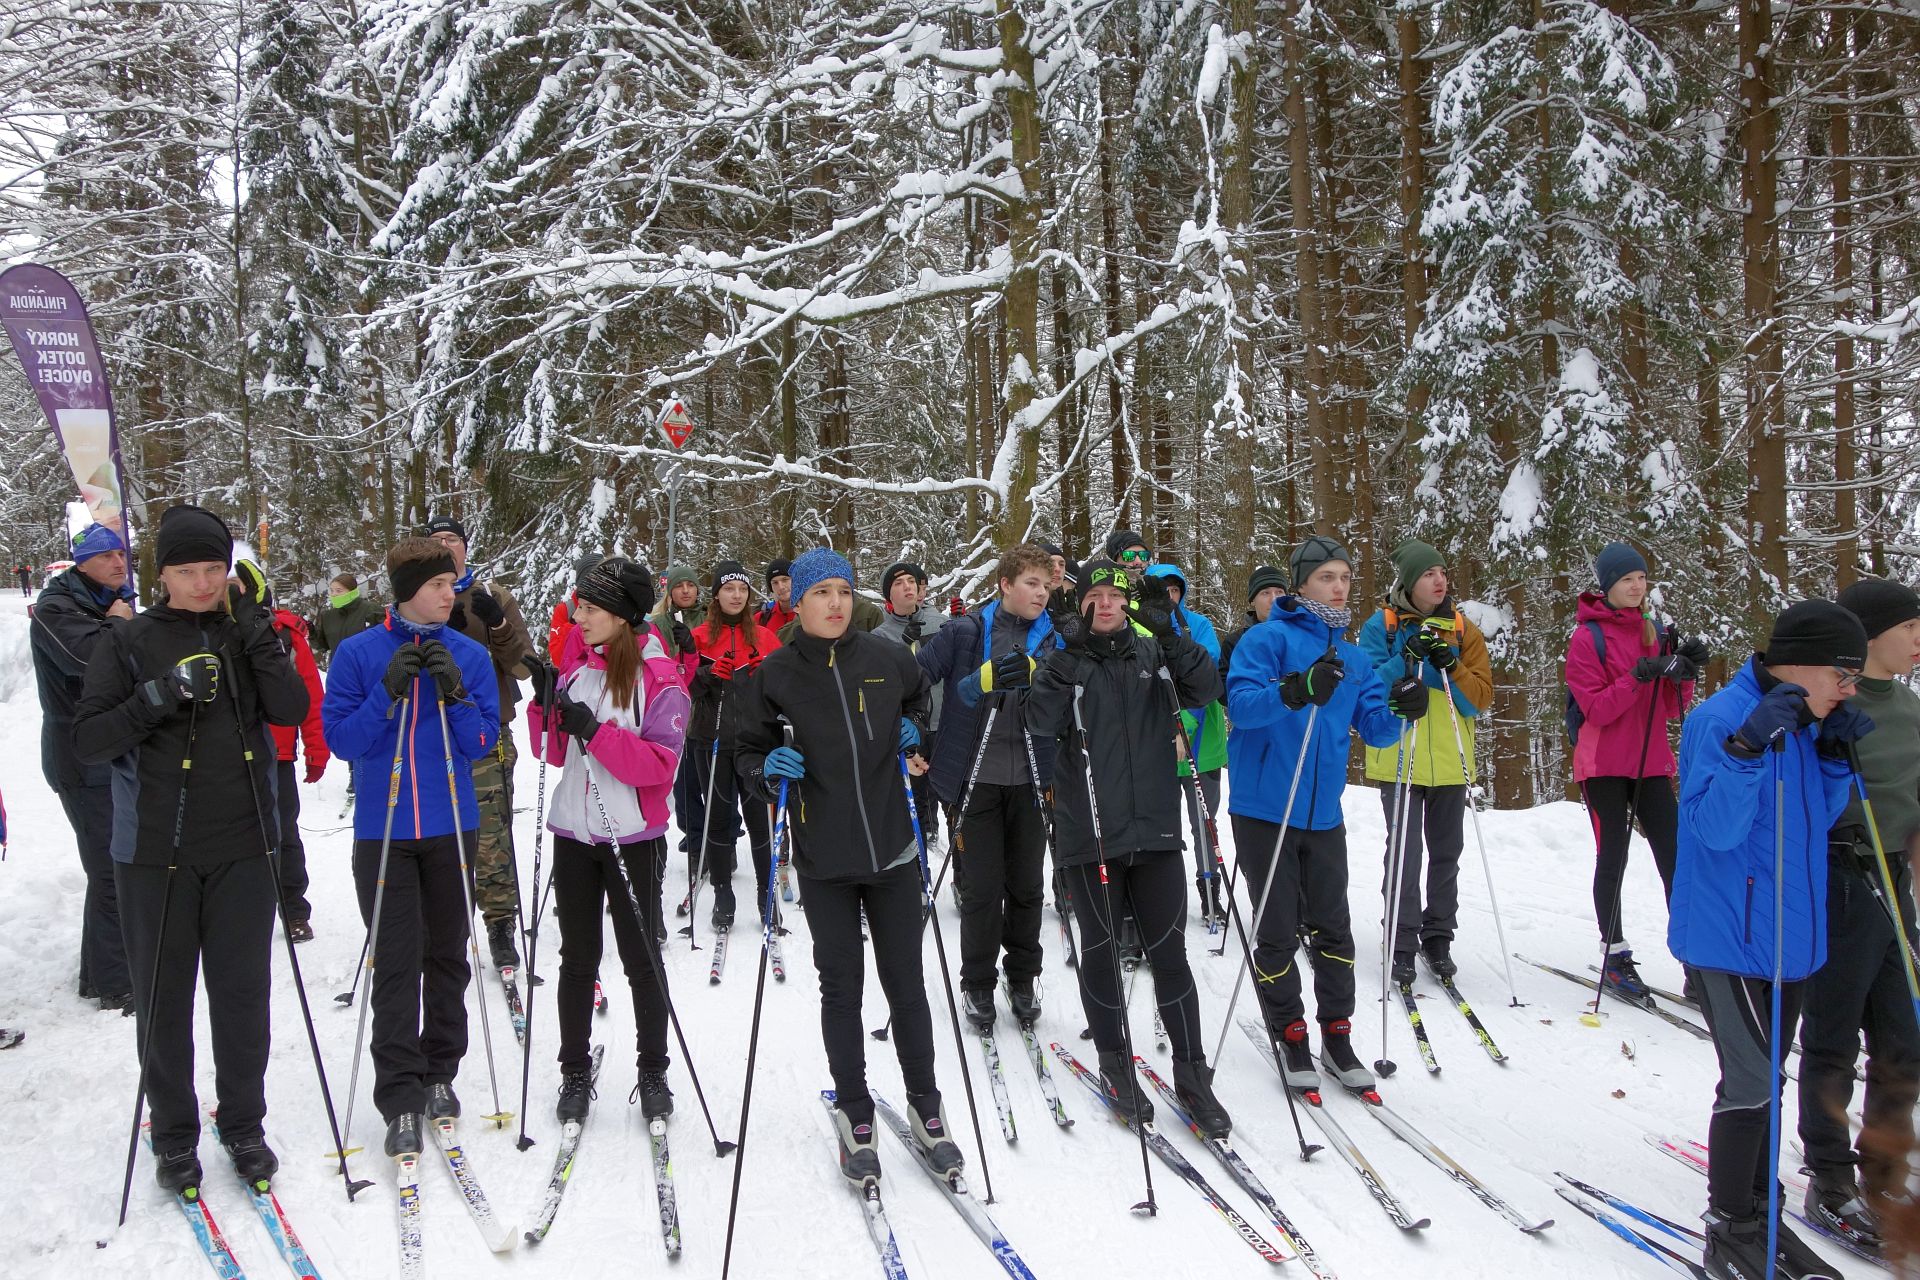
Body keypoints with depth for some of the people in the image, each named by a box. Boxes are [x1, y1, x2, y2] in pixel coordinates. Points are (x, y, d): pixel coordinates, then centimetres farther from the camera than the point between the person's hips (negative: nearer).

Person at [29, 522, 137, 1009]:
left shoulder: (114, 606, 16)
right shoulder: (56, 608, -10)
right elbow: (91, 657, -30)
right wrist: (116, 623, -12)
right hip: (85, 763, -9)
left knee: (115, 867, 16)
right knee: (111, 871, -8)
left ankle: (100, 973, 28)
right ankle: (113, 984, 1)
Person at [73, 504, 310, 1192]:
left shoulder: (247, 633, 6)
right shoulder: (129, 641, 0)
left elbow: (292, 711, -6)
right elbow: (88, 740, -6)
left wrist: (258, 640, -16)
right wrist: (160, 697, -20)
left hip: (242, 848, 2)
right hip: (155, 851, -1)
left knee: (243, 992, 9)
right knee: (163, 999, 9)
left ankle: (244, 1123, 25)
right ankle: (174, 1135, 25)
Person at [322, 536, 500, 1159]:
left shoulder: (469, 655, 1)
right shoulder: (358, 653, -3)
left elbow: (484, 744, 0)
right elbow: (339, 739, -6)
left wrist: (455, 694, -16)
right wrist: (388, 693, -18)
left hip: (453, 828, 2)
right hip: (383, 832, -2)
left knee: (448, 955, 11)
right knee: (396, 963, -4)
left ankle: (440, 1074, 26)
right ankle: (401, 1099, 3)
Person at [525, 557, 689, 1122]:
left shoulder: (658, 678, -11)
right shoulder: (573, 666, 5)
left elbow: (660, 763, -19)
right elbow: (555, 753, 8)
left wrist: (594, 731, -27)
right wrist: (546, 705, -9)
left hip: (633, 836, -4)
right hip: (574, 831, 5)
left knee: (642, 959, 7)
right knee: (578, 958, 13)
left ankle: (653, 1072, 21)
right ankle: (575, 1071, 25)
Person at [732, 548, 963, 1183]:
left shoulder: (887, 659, 1)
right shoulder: (776, 674, -3)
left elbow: (925, 699, 22)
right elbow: (748, 752, 4)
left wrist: (914, 732, 3)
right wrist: (768, 771, -16)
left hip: (892, 849, 1)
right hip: (823, 857, -1)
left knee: (905, 983, 9)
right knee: (842, 987, 8)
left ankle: (926, 1108, 24)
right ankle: (855, 1115, 23)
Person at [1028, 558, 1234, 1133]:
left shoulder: (1152, 653, 7)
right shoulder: (1066, 659, 2)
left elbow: (1204, 691, -8)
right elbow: (1042, 722, -14)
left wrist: (1172, 636, -20)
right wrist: (1069, 655, -22)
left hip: (1154, 828, 1)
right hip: (1088, 833, -1)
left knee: (1169, 953, 4)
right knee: (1101, 951, 9)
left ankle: (1191, 1073, 15)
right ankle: (1114, 1062, 27)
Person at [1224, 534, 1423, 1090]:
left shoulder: (1353, 656, 12)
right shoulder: (1269, 639, -8)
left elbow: (1374, 728, 10)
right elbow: (1240, 703, -21)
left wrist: (1399, 710, -12)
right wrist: (1295, 690, -37)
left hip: (1324, 814, 6)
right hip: (1265, 809, -5)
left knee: (1332, 927, 10)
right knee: (1277, 929, 2)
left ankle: (1336, 1034, 23)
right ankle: (1290, 1035, 16)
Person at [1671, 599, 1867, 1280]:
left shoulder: (1801, 724, 9)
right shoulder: (1721, 719, -18)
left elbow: (1815, 821, 14)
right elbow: (1715, 827, -25)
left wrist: (1834, 755, 1)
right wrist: (1750, 746, -35)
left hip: (1790, 935, 9)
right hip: (1731, 938, -9)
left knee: (1765, 1083, 17)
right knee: (1752, 1087, -4)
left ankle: (1759, 1216, 30)